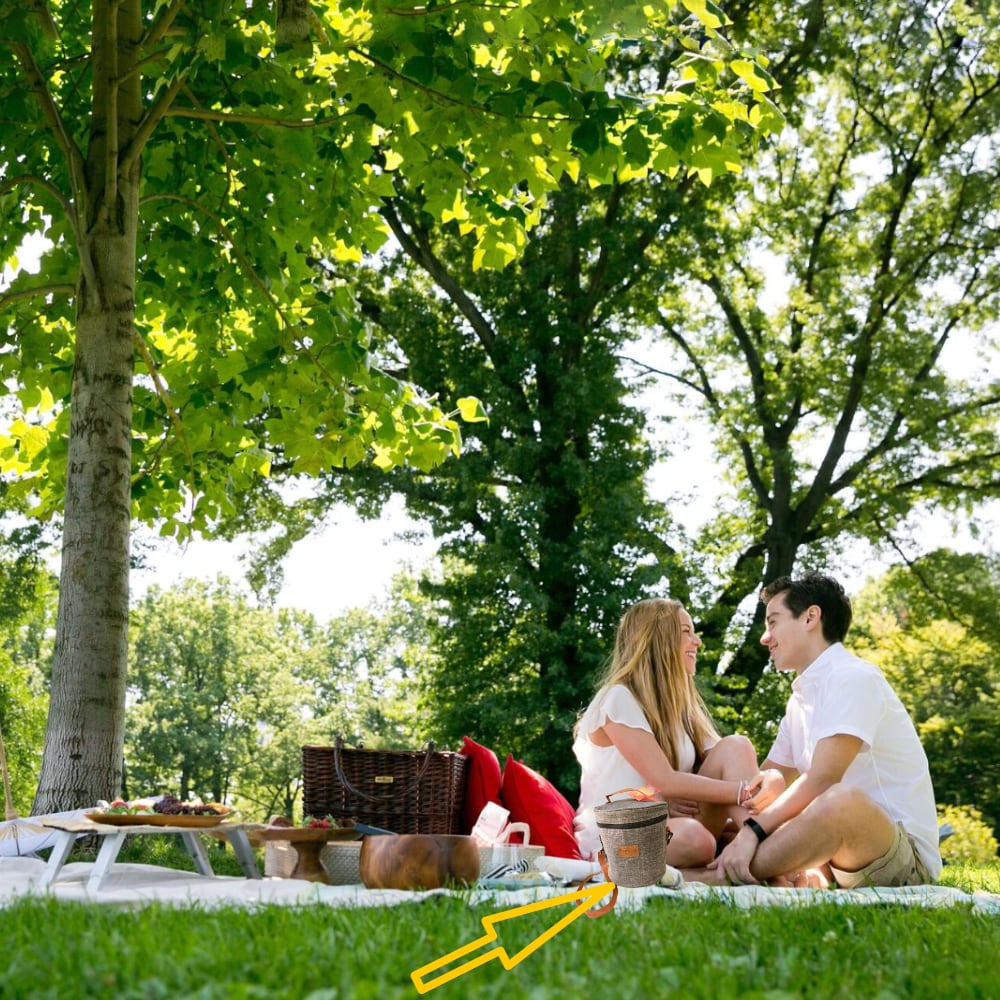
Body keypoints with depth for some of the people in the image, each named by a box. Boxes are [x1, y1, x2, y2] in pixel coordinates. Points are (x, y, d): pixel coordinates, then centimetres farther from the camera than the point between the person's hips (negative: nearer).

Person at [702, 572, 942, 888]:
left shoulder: (854, 678, -12)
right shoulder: (802, 696, 17)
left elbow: (821, 779, -23)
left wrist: (753, 829, -26)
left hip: (904, 854, -9)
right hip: (848, 859, 9)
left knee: (842, 801, -40)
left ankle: (717, 879, -28)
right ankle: (817, 876, -16)